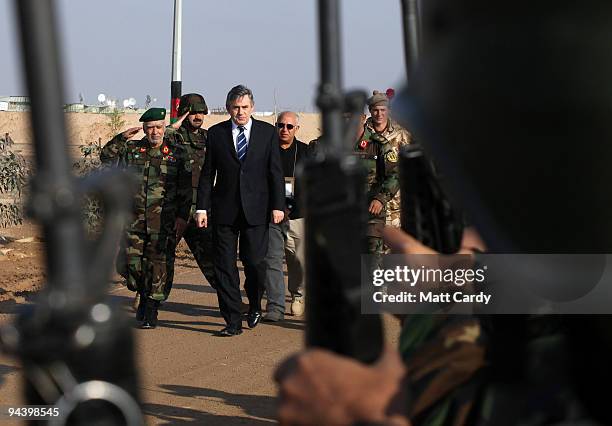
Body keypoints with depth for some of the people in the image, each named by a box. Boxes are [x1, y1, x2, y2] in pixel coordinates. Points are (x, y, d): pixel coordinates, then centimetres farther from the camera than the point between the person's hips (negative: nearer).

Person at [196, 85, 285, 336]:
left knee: (254, 262, -4)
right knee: (225, 266, -1)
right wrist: (202, 207, 1)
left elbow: (275, 172, 4)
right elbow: (207, 174, 7)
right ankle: (233, 322, 6)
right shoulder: (216, 134, 6)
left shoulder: (267, 133, 5)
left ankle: (255, 306, 25)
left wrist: (278, 205, -3)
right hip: (224, 211, 1)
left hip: (256, 211, -1)